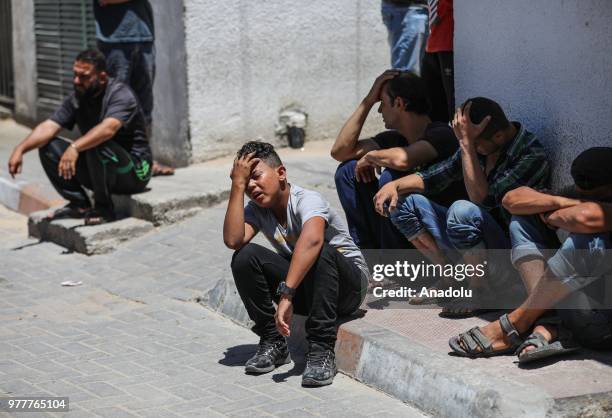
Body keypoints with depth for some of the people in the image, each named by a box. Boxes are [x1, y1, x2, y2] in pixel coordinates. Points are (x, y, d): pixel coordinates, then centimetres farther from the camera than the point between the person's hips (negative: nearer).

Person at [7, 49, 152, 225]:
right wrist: (20, 149, -22)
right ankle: (79, 204, -2)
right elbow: (48, 127, -7)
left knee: (97, 145, -36)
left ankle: (104, 208, -16)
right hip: (102, 171, 7)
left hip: (134, 171, -7)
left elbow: (108, 128, -38)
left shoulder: (120, 94, -19)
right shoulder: (77, 99, 2)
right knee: (48, 146, -6)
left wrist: (74, 147, -50)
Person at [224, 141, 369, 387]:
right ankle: (272, 342, -6)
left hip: (348, 285, -5)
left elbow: (312, 240, -45)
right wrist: (238, 185, -22)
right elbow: (233, 240, -24)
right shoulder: (257, 210, -3)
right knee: (244, 257, -16)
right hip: (304, 288, 5)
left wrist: (286, 293, -53)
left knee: (321, 253, -38)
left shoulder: (307, 200, -23)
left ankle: (321, 349, -31)